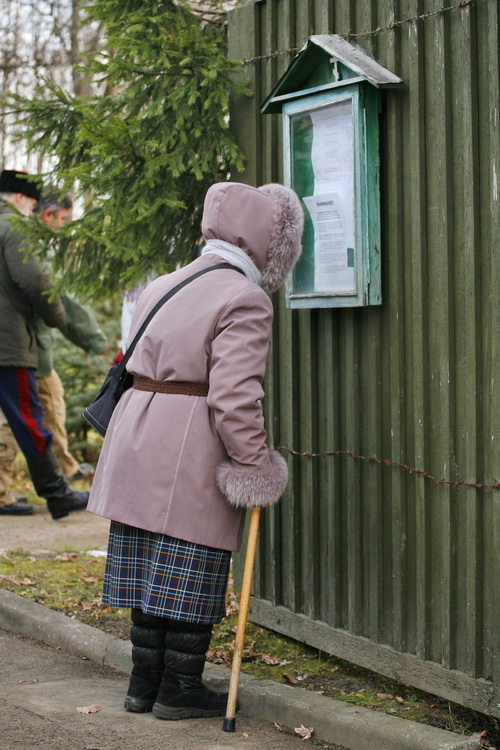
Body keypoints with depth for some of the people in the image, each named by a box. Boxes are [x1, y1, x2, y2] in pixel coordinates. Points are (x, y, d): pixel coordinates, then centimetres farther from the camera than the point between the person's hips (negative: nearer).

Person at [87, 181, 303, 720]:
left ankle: (144, 683, 23)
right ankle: (179, 691, 12)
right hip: (192, 454, -8)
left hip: (136, 439, 8)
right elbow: (233, 397, -21)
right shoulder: (244, 302, -12)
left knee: (150, 570, 15)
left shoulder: (164, 286, 15)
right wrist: (256, 467, -12)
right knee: (192, 573, 3)